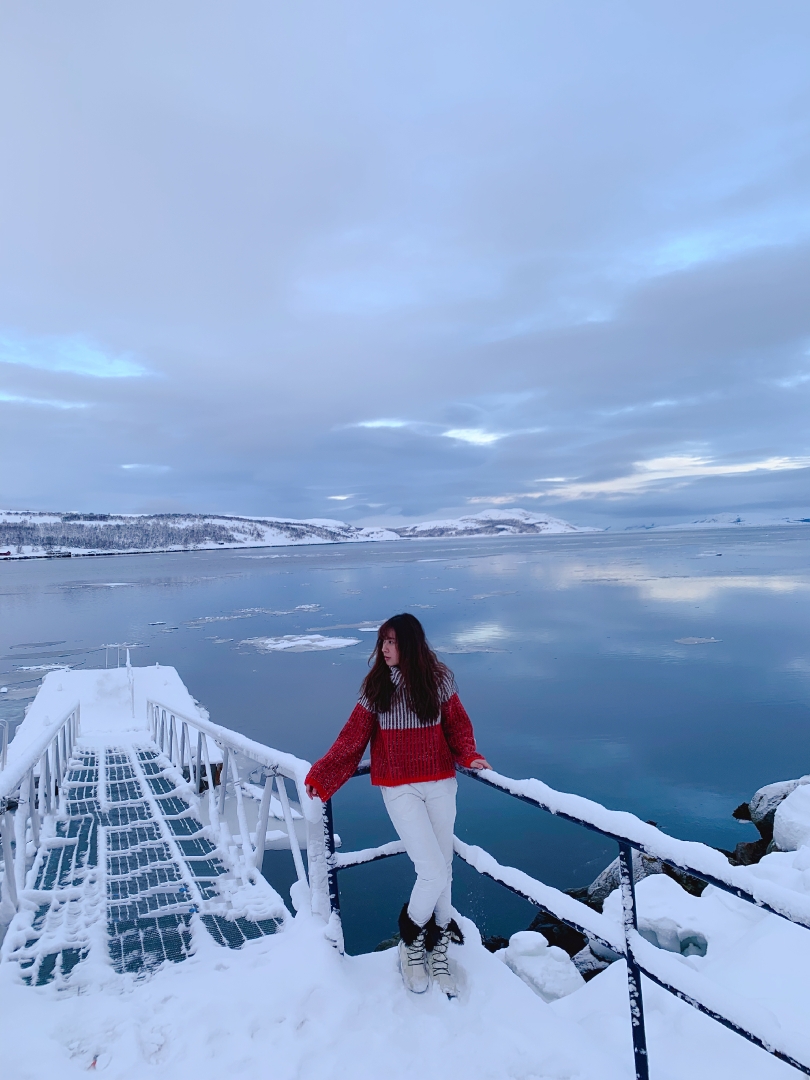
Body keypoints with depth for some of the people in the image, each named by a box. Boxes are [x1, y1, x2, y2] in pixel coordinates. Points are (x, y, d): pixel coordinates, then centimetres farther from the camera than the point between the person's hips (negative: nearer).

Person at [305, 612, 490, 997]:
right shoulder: (376, 687, -6)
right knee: (434, 873, -10)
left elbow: (457, 725, 3)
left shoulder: (438, 680, -4)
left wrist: (469, 755, -15)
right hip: (400, 790, -2)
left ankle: (438, 950, 36)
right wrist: (320, 775, -10)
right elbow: (352, 738, -5)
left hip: (440, 785, 2)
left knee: (442, 869, 11)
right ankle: (411, 940, 21)